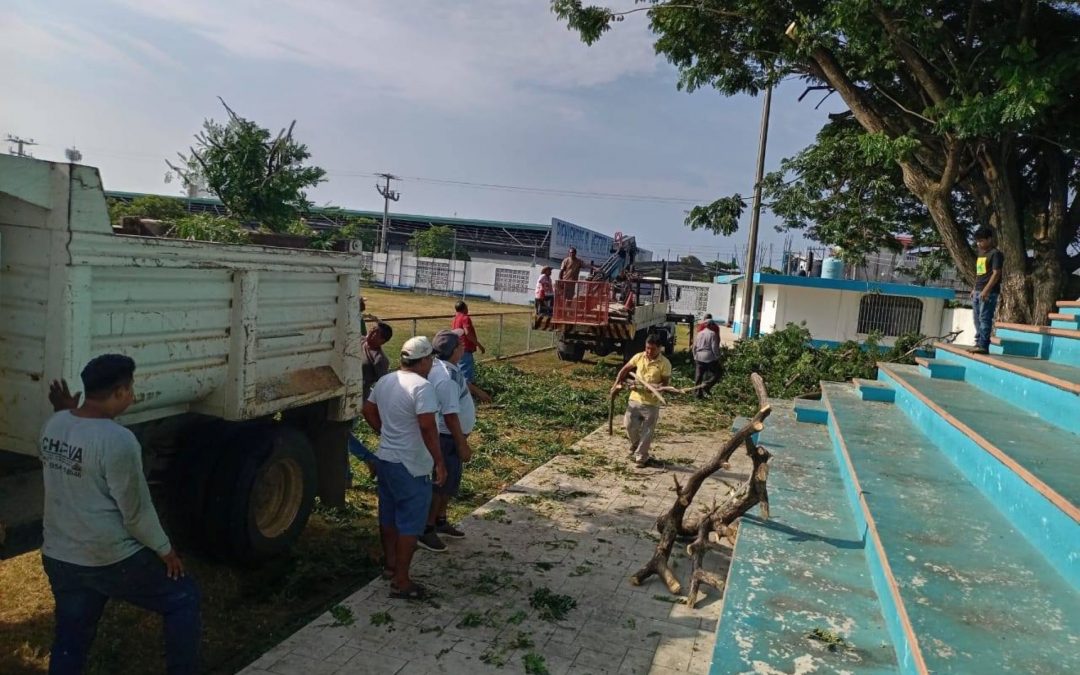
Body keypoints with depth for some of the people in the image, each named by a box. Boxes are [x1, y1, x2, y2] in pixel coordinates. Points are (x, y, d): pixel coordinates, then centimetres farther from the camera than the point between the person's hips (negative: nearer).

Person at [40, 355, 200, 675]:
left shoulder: (53, 425, 0)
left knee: (70, 639, 22)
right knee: (183, 599, 12)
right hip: (112, 560, -8)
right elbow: (136, 511, -18)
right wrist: (164, 549, -4)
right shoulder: (118, 440, -24)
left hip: (58, 557, 8)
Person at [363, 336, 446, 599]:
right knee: (410, 523, 1)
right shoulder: (422, 386, -21)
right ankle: (401, 582, 6)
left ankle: (389, 564, 36)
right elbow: (427, 427, -26)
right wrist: (440, 462, -20)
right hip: (411, 466, -9)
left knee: (389, 516, 21)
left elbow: (368, 410, 16)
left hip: (385, 459, 9)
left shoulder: (384, 381, 6)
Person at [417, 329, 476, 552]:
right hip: (446, 438, -10)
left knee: (449, 481, 21)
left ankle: (440, 521, 36)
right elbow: (450, 416, -27)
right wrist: (462, 445, -21)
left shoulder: (444, 368, 4)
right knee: (440, 483, 2)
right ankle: (426, 530, 14)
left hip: (446, 436, 10)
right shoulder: (447, 378, -28)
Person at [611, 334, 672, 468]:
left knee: (647, 432, 2)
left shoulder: (664, 363, -11)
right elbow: (625, 369, 10)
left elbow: (666, 382, -8)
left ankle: (641, 457, 15)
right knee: (630, 426, 3)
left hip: (651, 403, -3)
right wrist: (617, 383, 0)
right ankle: (635, 447, 32)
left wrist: (657, 387, -27)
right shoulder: (639, 357, 0)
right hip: (635, 398, 3)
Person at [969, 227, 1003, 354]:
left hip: (989, 292, -9)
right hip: (978, 292, 9)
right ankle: (979, 343, 17)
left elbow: (996, 274, -15)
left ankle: (983, 345, -10)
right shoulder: (981, 253, 18)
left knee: (985, 319, -10)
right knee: (977, 319, 11)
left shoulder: (995, 254, -9)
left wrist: (986, 290, -20)